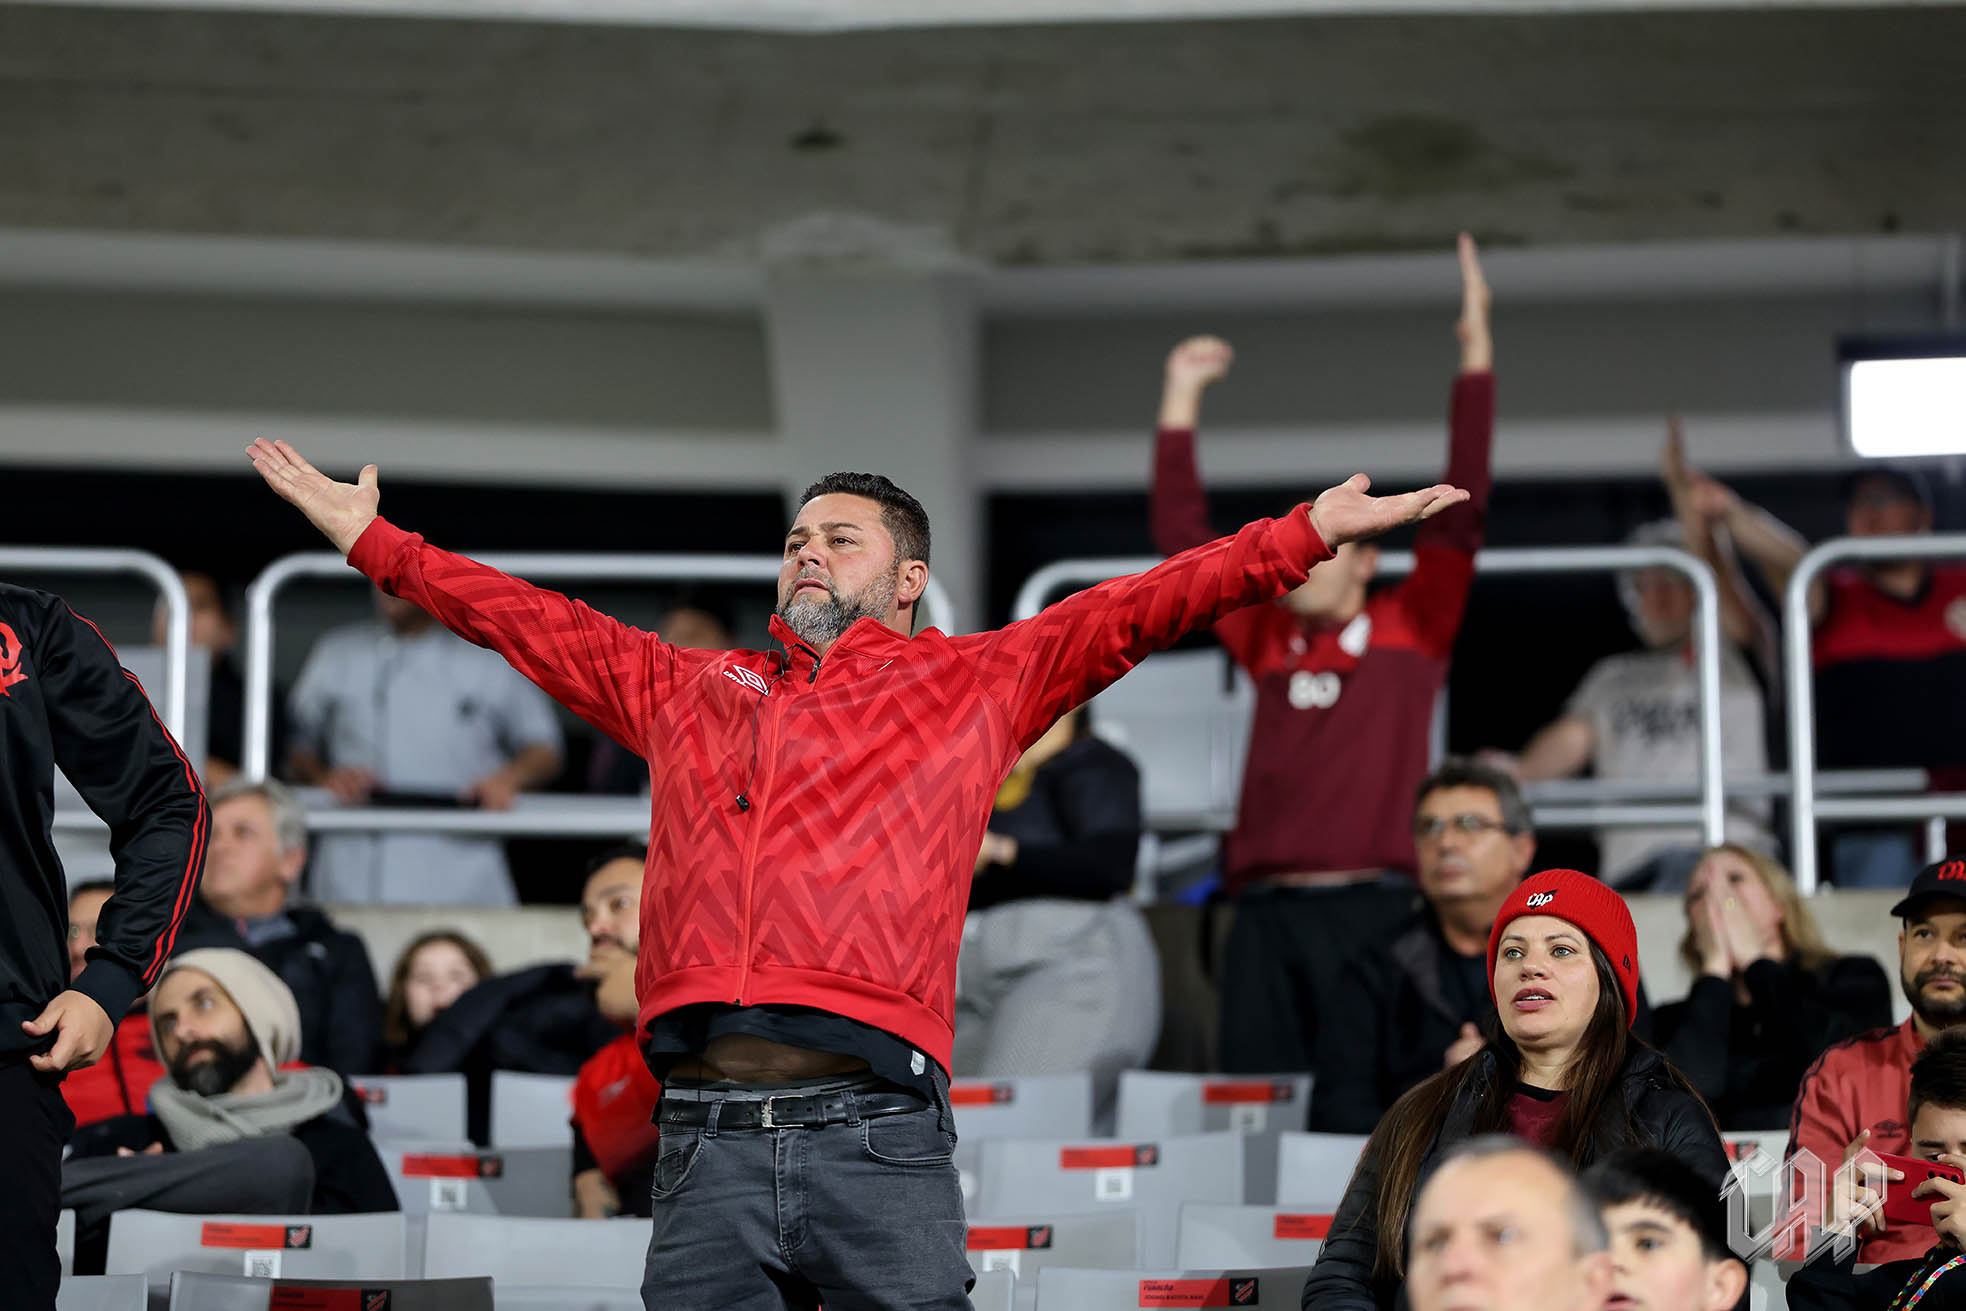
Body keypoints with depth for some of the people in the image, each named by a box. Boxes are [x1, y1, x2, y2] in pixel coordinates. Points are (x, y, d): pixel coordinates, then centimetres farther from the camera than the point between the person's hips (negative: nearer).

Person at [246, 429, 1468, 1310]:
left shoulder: (976, 682, 16)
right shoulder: (686, 688, 25)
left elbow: (1138, 609, 10)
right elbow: (525, 618, 31)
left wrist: (1310, 534, 3)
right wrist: (371, 538, 33)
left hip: (876, 1138, -3)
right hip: (707, 1138, 3)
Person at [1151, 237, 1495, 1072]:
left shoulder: (1412, 628, 9)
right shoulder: (1267, 637, 17)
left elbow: (1462, 509, 3)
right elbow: (1182, 536, 21)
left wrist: (1477, 355, 0)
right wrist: (1181, 401, 21)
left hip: (1373, 906, -4)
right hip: (1266, 908, 4)